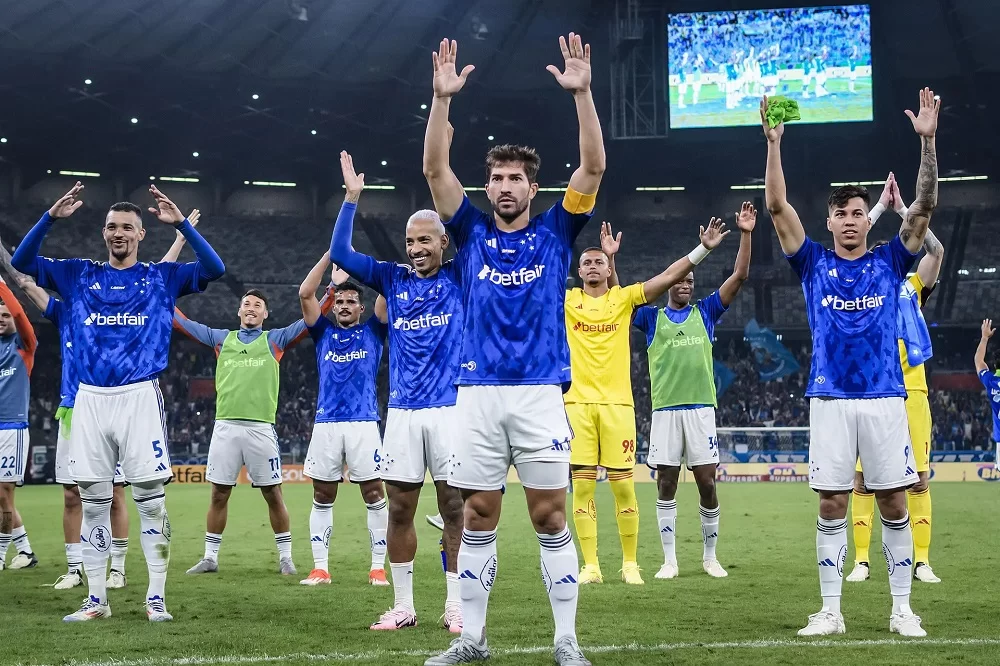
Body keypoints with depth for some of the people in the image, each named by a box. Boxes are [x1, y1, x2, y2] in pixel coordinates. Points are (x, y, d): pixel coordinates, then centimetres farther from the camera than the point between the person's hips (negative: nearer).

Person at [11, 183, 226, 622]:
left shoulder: (162, 277, 8)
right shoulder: (78, 275, 13)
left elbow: (214, 269, -4)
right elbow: (21, 261, 7)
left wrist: (180, 223, -12)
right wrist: (51, 217, -5)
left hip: (140, 398, -2)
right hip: (90, 400, 2)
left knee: (150, 500, -4)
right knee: (93, 503, 5)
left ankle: (156, 597, 2)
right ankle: (96, 599, 12)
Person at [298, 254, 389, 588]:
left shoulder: (372, 332, 11)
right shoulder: (324, 332, 15)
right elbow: (305, 294, 4)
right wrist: (330, 255, -1)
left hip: (363, 423, -2)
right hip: (326, 423, 2)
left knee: (374, 495, -3)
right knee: (322, 498, 3)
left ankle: (378, 567, 2)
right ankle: (320, 567, 8)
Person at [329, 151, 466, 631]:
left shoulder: (458, 277, 4)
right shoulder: (394, 279, 11)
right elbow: (340, 253, 8)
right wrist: (352, 196, 4)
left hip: (450, 408, -3)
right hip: (402, 412, 3)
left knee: (455, 507, -2)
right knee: (400, 510, 4)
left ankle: (455, 606, 5)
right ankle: (403, 606, 13)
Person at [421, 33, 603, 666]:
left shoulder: (555, 231, 7)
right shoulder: (473, 232, 11)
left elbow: (593, 167, -4)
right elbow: (436, 170, 1)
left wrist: (582, 92, -14)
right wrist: (443, 98, -10)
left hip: (540, 393, -2)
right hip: (478, 394, 2)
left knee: (551, 520, 0)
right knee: (478, 520, 6)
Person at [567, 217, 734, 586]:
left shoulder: (624, 298, 8)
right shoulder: (567, 301, 9)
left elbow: (670, 276, 5)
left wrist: (703, 248, -1)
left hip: (618, 403, 0)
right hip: (578, 403, 0)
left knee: (623, 485, 0)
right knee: (582, 485, -1)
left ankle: (630, 563, 11)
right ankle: (590, 565, 6)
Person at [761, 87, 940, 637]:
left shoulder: (889, 262, 7)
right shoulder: (814, 263, 7)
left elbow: (924, 206, -2)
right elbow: (777, 207, -1)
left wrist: (927, 141, -14)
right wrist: (774, 144, -11)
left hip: (884, 397, 0)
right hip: (830, 400, 0)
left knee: (893, 504, 2)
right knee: (831, 507, 1)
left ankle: (901, 608, 11)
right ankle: (831, 611, 8)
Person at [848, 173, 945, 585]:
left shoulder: (912, 290, 13)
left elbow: (936, 250, 1)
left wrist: (902, 208, 0)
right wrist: (881, 205, 0)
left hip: (911, 392, 1)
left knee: (918, 478, 2)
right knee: (863, 478, -2)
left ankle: (921, 561, 7)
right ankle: (861, 561, 4)